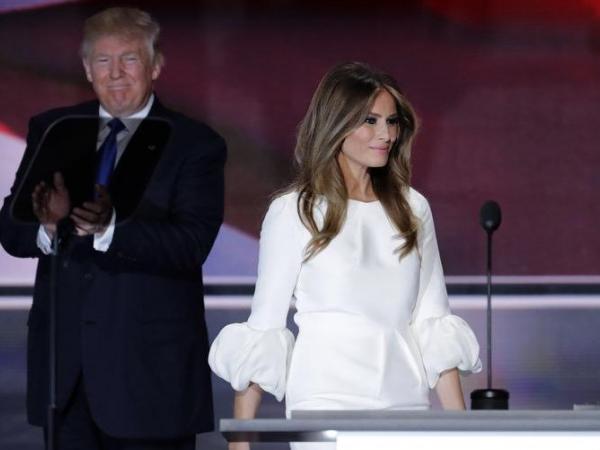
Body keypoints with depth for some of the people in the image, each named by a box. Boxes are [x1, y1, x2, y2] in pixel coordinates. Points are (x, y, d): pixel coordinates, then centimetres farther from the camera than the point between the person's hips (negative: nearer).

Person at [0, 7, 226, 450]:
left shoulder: (195, 144, 0)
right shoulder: (52, 131, 11)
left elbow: (192, 244, -13)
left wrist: (110, 228, -29)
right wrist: (48, 225, -20)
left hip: (149, 367, -3)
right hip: (65, 360, 3)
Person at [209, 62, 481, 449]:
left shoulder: (412, 209, 13)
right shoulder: (295, 211, 2)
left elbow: (433, 323, 14)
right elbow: (263, 327, 1)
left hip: (407, 401, 4)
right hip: (328, 400, -4)